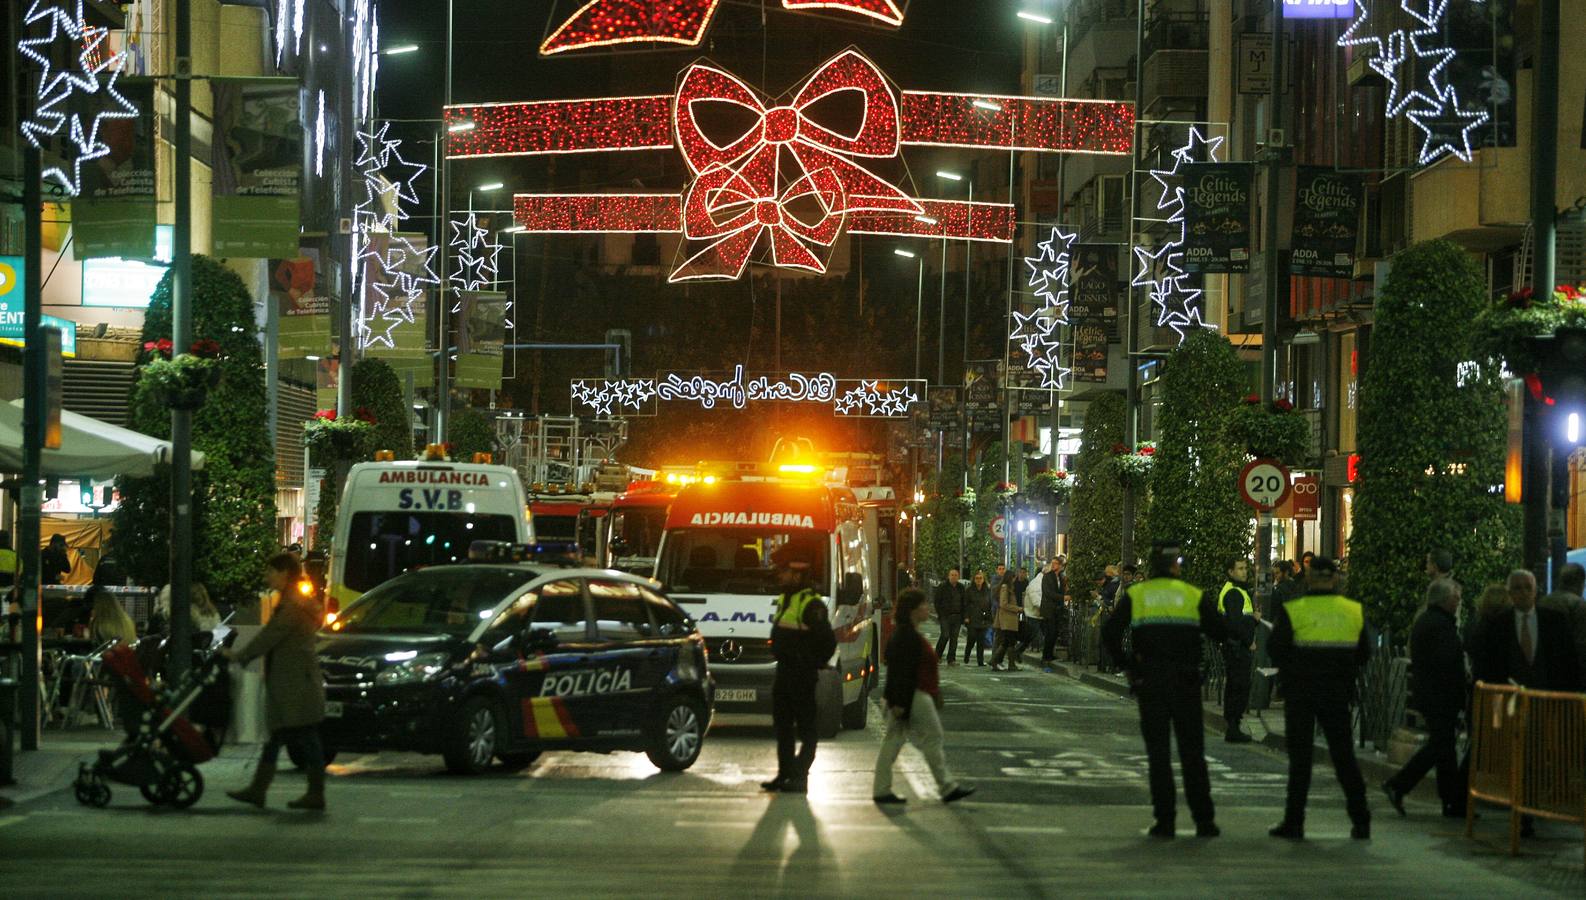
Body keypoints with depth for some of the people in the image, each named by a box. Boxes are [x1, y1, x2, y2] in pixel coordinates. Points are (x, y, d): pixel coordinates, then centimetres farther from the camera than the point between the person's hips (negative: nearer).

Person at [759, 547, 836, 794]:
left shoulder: (811, 604, -16)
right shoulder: (784, 600, 14)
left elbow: (828, 641, -19)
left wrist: (813, 663, -12)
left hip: (802, 674, -10)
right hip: (784, 671, 10)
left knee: (806, 728, -4)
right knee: (782, 726, 13)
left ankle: (799, 777, -5)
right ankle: (784, 774, 20)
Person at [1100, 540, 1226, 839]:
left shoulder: (1134, 595, 2)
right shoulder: (1195, 596, 1)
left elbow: (1109, 633, -5)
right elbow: (1220, 632, 0)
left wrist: (1126, 664, 4)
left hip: (1149, 682, 0)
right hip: (1186, 682, 0)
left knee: (1158, 752, 4)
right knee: (1192, 752, 7)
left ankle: (1164, 819, 0)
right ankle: (1203, 819, 6)